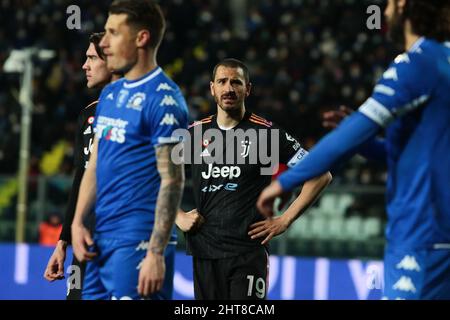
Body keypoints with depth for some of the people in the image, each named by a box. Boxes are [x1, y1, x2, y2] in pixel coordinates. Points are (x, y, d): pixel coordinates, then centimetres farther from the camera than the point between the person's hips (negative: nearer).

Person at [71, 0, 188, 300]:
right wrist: (78, 222, 8)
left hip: (137, 242, -9)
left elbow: (172, 181, -16)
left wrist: (156, 254, -20)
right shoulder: (110, 94, 15)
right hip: (101, 239, 9)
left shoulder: (163, 99, -12)